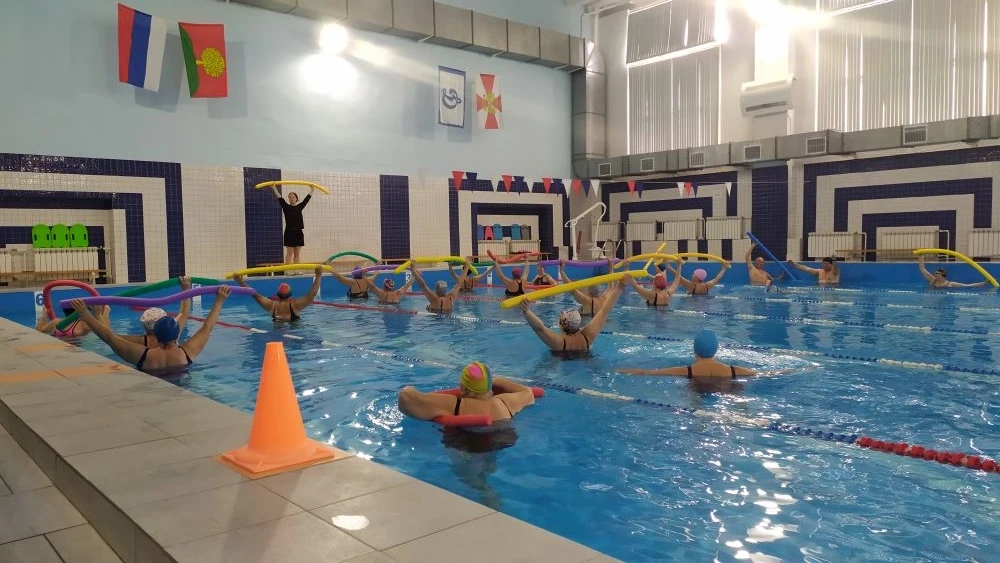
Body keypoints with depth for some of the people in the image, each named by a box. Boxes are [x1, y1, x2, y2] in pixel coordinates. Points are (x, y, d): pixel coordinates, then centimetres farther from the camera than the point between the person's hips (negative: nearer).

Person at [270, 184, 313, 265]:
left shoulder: (299, 207, 10)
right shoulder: (286, 207, 1)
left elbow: (307, 198, 11)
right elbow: (280, 198, -10)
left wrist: (312, 189, 10)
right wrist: (274, 188, -21)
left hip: (298, 232, 4)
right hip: (289, 232, -3)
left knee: (296, 254, 6)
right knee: (289, 253, -5)